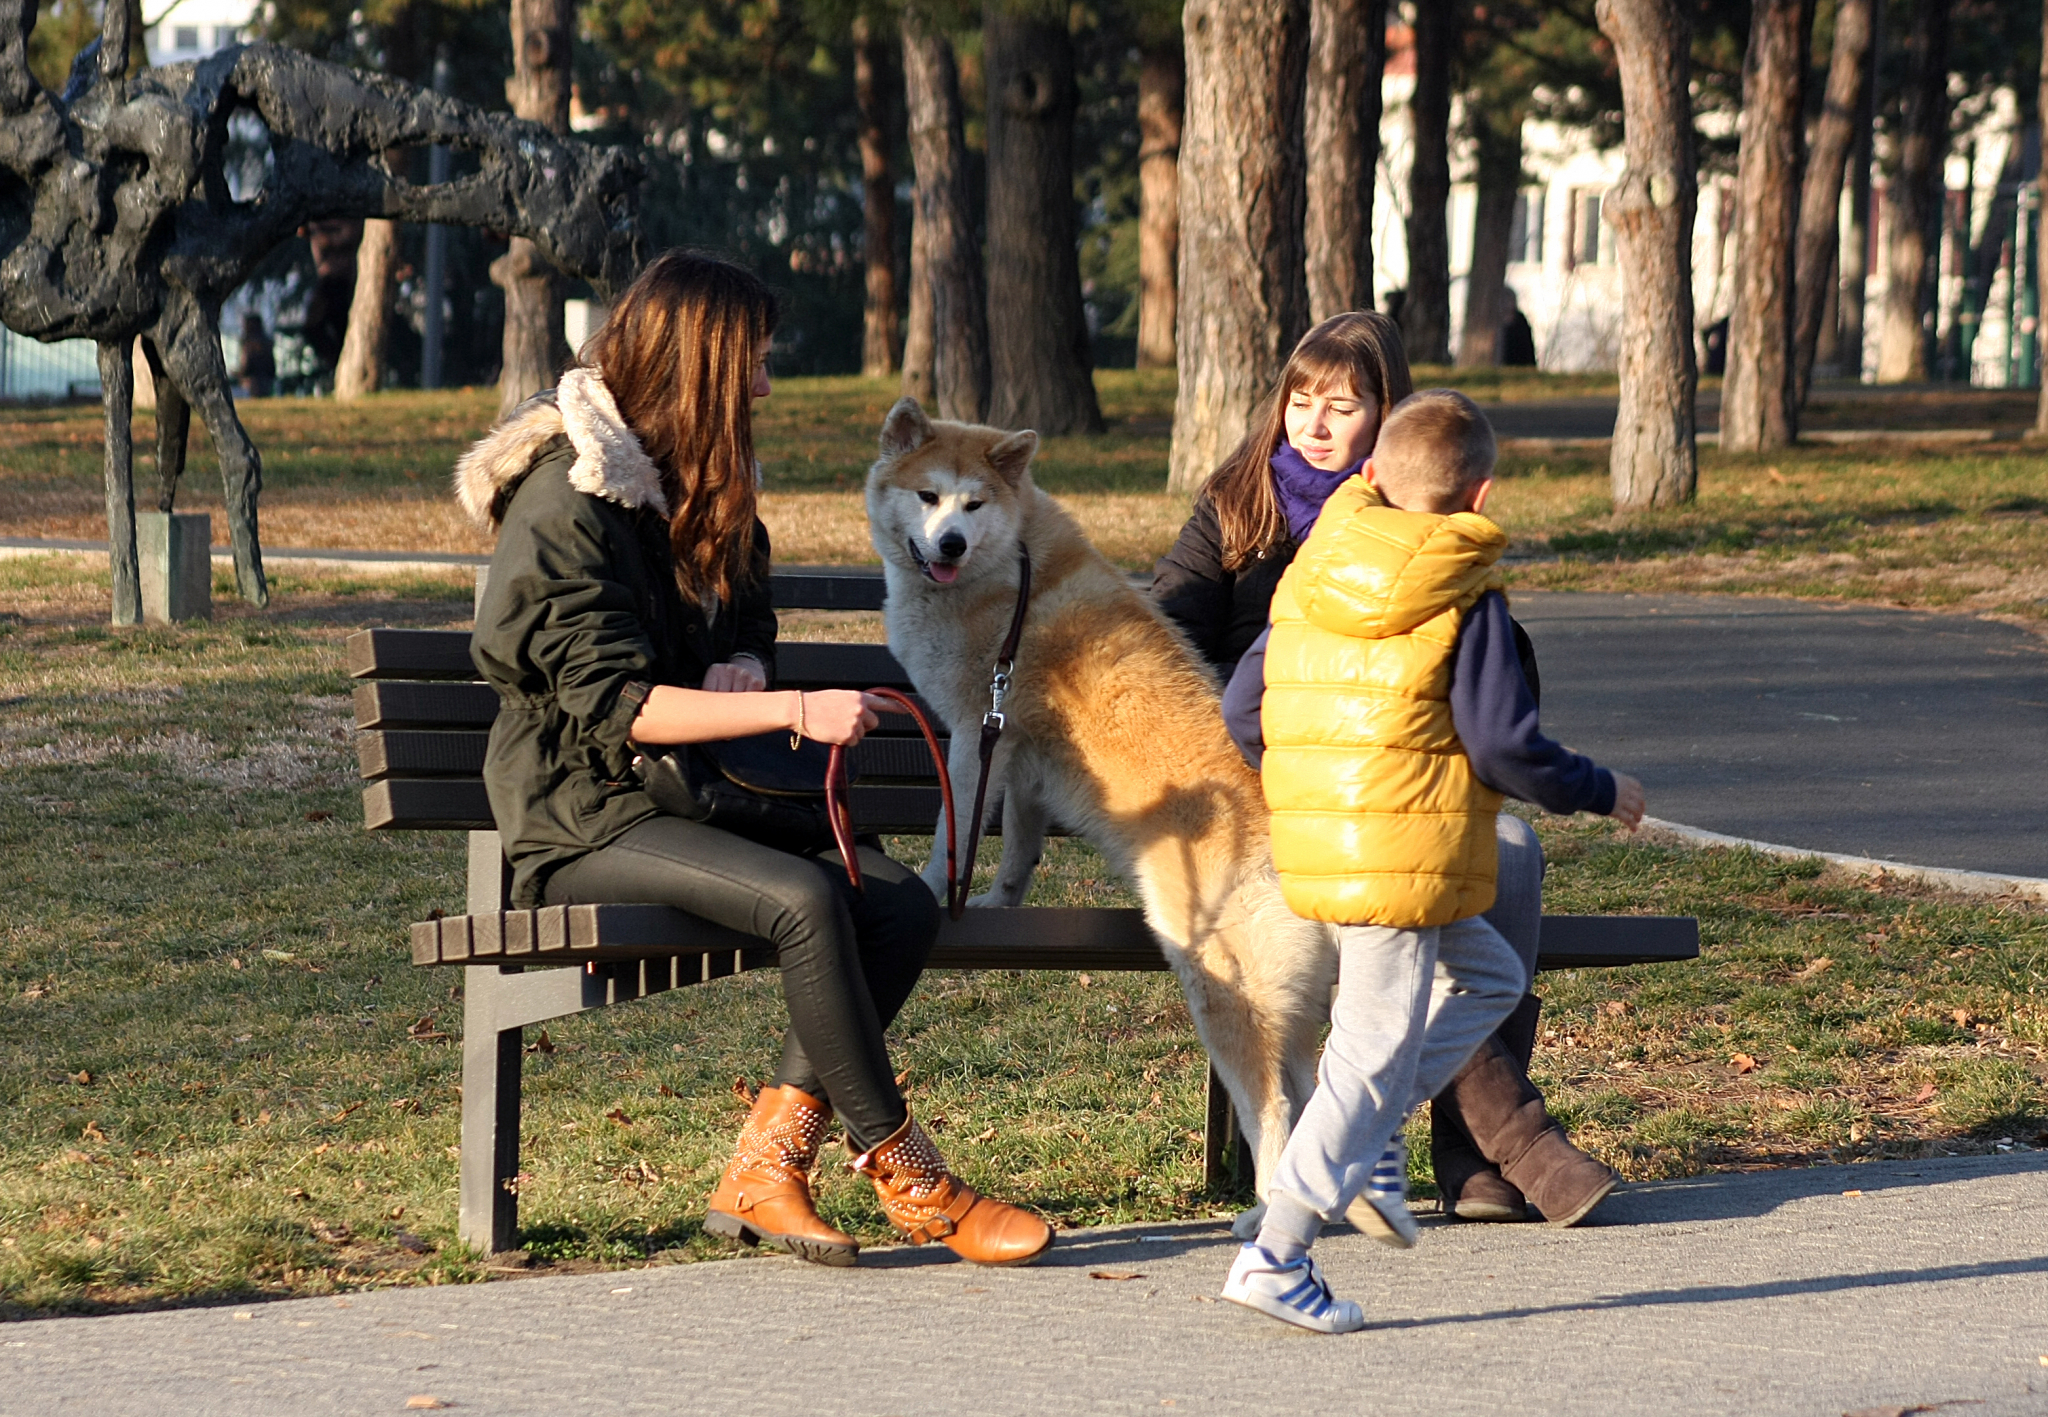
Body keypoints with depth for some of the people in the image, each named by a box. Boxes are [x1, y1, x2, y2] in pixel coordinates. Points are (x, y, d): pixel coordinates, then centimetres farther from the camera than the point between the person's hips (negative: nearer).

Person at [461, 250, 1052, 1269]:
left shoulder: (693, 487, 13)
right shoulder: (568, 506, -14)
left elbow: (750, 620, 26)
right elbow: (614, 706, -21)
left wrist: (744, 665, 0)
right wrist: (795, 711, -27)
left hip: (694, 796, 8)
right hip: (585, 819, -8)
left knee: (902, 904, -17)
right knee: (803, 899, -32)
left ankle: (764, 1168, -19)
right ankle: (903, 1175, -19)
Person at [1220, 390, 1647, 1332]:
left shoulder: (1305, 577, 9)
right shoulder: (1464, 600, -9)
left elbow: (1249, 715, 13)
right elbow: (1505, 748, -12)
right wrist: (1605, 793, 3)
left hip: (1311, 847, 7)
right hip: (1408, 853, -7)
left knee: (1488, 974, 23)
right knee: (1376, 1050, -1)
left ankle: (1368, 1139, 11)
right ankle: (1277, 1256, -4)